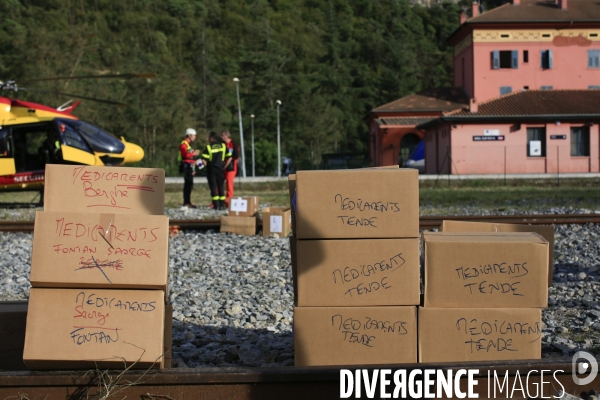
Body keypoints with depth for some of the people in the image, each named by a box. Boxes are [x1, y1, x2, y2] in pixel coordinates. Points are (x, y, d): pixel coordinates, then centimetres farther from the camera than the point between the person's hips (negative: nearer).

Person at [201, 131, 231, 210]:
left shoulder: (209, 147, -7)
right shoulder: (223, 146, 4)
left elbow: (203, 160, -15)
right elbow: (229, 158, 3)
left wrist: (207, 165, 4)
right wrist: (224, 167, 10)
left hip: (211, 169, -3)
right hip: (220, 169, 3)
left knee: (213, 187, 1)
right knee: (220, 187, 10)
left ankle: (216, 205, -2)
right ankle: (222, 205, 8)